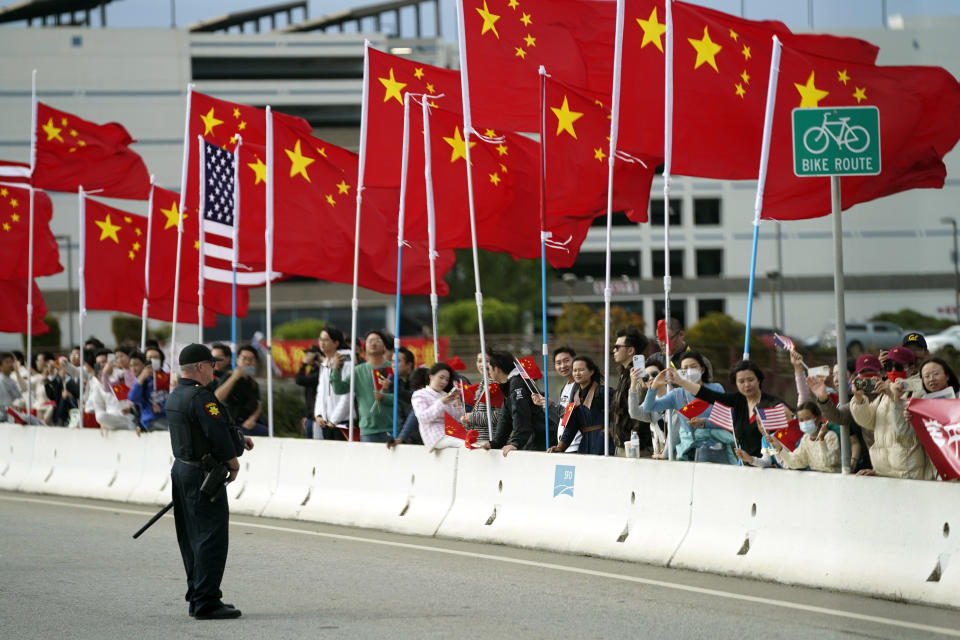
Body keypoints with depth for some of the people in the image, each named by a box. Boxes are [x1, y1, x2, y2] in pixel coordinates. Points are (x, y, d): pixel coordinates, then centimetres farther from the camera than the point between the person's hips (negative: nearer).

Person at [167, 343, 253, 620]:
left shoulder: (175, 396, 12)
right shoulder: (200, 397, -19)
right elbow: (218, 435, -21)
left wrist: (238, 438, 24)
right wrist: (233, 463, -7)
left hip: (182, 471, 10)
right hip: (203, 477, -10)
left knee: (193, 539, 15)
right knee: (211, 538, -7)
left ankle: (197, 597, 20)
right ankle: (206, 602, -8)